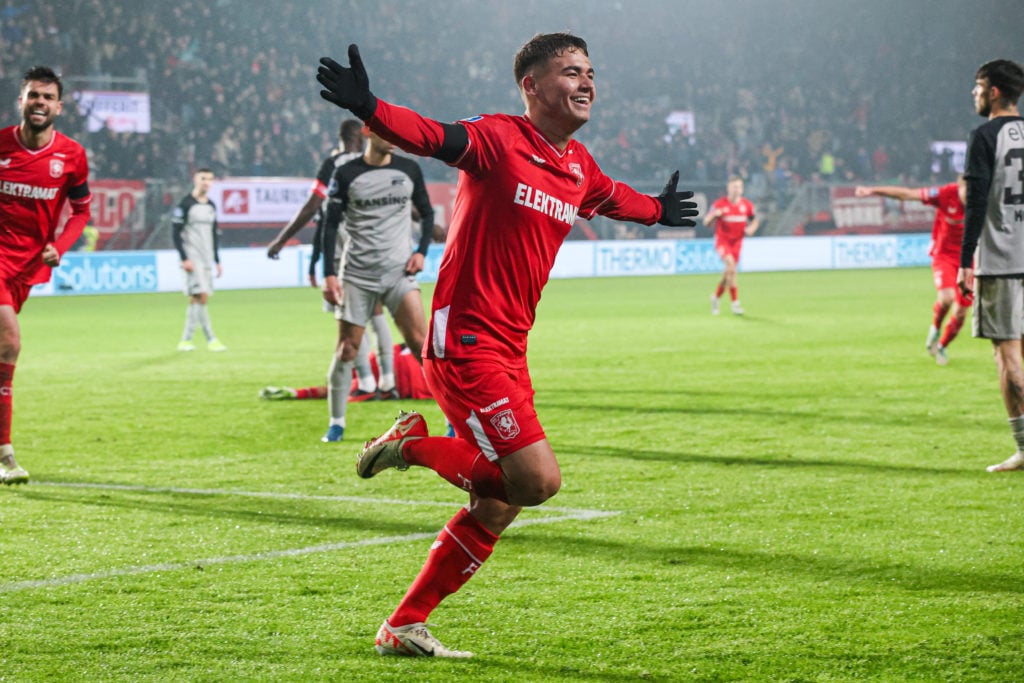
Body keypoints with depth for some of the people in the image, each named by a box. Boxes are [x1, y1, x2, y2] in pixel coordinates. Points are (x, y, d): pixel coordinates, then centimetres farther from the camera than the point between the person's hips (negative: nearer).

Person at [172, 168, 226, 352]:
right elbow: (175, 232, -10)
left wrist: (217, 261, 19)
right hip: (192, 259, -7)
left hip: (207, 260, 7)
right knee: (201, 297, -14)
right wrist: (184, 259, -16)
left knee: (195, 300, 7)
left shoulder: (211, 206, 15)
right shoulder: (185, 204, -6)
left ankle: (186, 340, 12)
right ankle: (211, 339, -12)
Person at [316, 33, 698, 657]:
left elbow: (612, 198, 36)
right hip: (466, 342, -9)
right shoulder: (499, 139, -11)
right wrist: (368, 108, -47)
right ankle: (414, 442, 3)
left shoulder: (579, 166, 13)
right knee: (538, 478, -18)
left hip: (509, 352, 9)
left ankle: (405, 627, 18)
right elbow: (431, 137, -28)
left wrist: (657, 210, 55)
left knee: (498, 508, 8)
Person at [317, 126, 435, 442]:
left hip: (400, 273, 0)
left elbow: (427, 214, 15)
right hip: (357, 275, 0)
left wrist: (421, 251, 0)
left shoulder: (409, 169, 4)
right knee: (347, 348, 1)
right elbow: (330, 225, 1)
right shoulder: (345, 175, -2)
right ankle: (336, 424, 15)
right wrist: (329, 275, -6)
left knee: (420, 340, -11)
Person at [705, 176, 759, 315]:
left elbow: (755, 220, 15)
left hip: (737, 242, 4)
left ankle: (716, 297, 36)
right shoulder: (719, 204, -8)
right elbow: (706, 222, -3)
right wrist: (713, 215, -24)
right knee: (731, 264, -27)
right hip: (722, 240, -4)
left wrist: (752, 228, -7)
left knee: (728, 273, 7)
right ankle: (735, 302, -26)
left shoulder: (747, 205, 0)